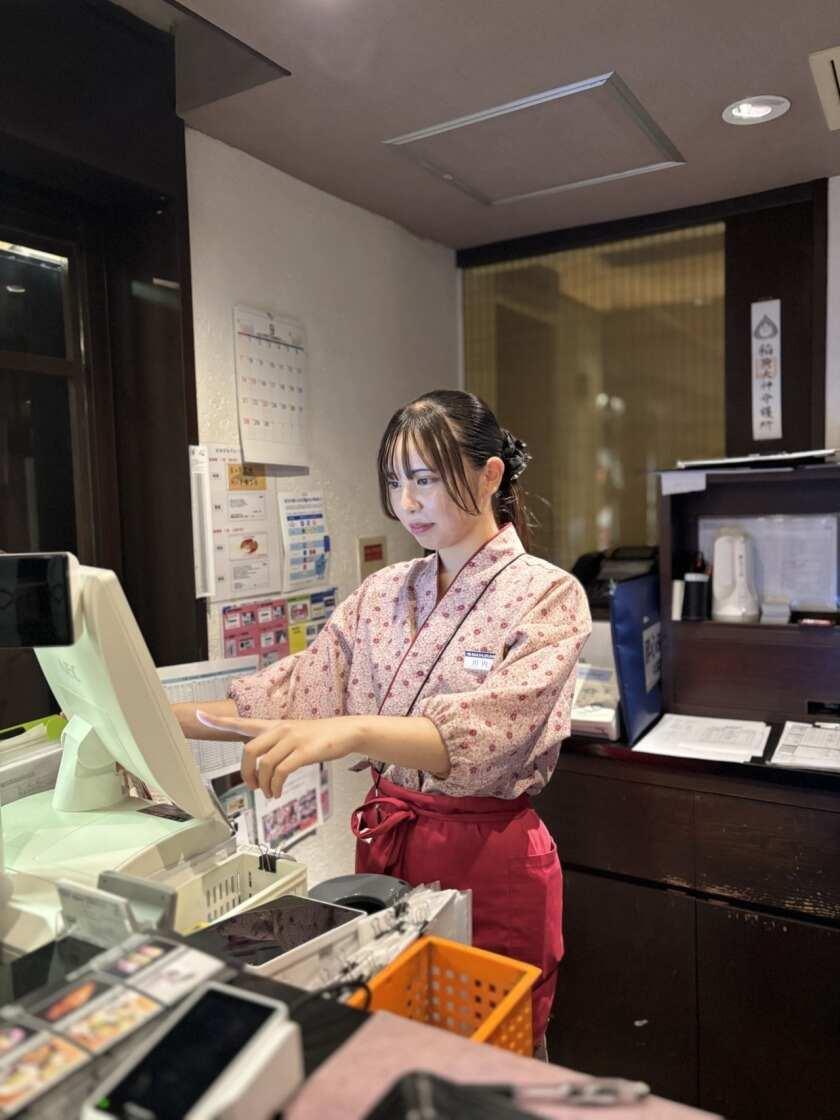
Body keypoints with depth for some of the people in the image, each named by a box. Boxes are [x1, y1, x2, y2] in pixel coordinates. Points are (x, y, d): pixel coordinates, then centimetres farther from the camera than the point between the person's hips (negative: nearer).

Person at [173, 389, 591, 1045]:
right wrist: (165, 718, -10)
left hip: (490, 859, -4)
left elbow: (483, 731, -27)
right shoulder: (384, 594, 5)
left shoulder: (546, 595, -13)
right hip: (385, 844, 5)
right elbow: (297, 689, 0)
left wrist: (351, 731, -42)